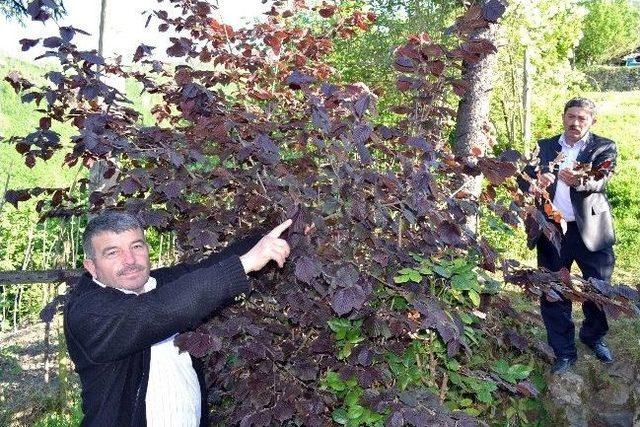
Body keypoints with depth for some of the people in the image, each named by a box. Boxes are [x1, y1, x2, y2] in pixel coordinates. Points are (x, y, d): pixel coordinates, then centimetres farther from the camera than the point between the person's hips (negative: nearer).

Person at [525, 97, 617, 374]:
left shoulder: (604, 148, 3)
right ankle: (564, 352, 20)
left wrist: (580, 181, -36)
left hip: (591, 230, -1)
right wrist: (535, 185, -21)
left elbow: (601, 181, -14)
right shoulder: (544, 147, 12)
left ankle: (594, 336, 35)